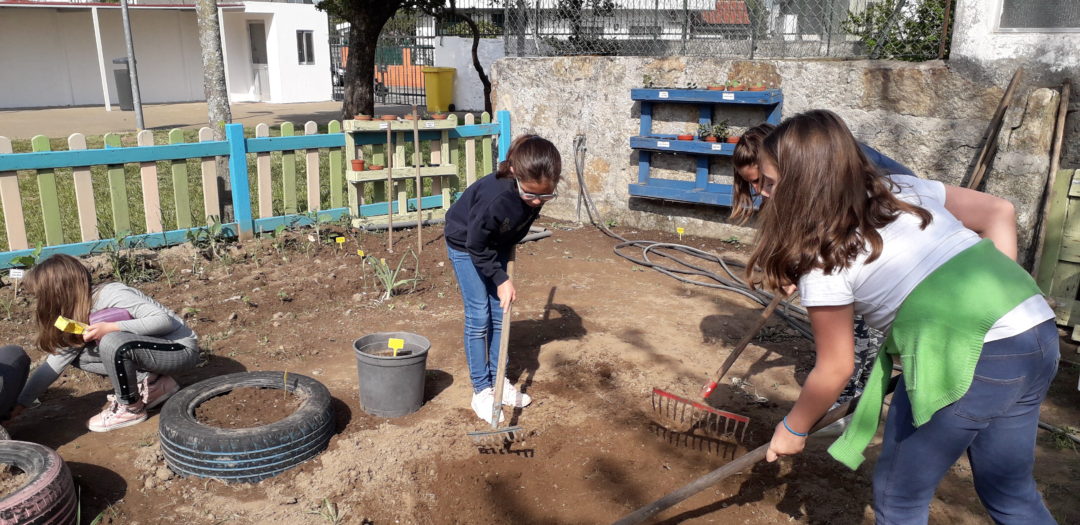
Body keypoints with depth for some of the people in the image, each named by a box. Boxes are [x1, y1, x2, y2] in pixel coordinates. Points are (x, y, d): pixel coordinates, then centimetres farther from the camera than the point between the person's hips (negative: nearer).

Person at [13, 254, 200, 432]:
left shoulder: (110, 295, -22)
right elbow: (53, 365, 6)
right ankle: (151, 383, 0)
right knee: (78, 354, 0)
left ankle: (130, 408, -10)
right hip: (150, 347, 9)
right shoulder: (78, 315, 4)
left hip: (182, 349, -9)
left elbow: (164, 320, -30)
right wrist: (18, 406, 0)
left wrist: (110, 328, -30)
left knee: (112, 343, -31)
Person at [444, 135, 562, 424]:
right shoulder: (495, 198, -42)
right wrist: (501, 279, -22)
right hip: (465, 245, -6)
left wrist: (507, 257, 9)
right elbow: (476, 247, -26)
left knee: (499, 314, 8)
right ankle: (481, 390, 4)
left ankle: (499, 381, 20)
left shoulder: (537, 192, -24)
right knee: (479, 316, -6)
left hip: (495, 245, 6)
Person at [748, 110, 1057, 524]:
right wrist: (999, 292, 16)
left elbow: (834, 370, 1)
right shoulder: (902, 189, 13)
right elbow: (1000, 213, 17)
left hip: (971, 358, -8)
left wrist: (792, 430, 16)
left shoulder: (824, 258, -6)